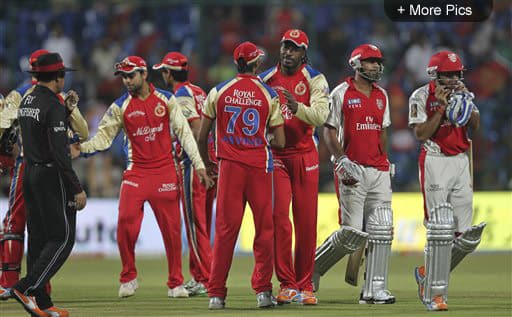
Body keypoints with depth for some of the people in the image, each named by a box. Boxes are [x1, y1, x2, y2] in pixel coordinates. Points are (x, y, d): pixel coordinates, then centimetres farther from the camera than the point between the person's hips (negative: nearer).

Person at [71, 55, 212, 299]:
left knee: (171, 228, 2)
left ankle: (176, 283, 13)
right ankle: (128, 278, 2)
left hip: (165, 172, 0)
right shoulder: (120, 106, 4)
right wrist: (83, 149, -18)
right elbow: (104, 136, 0)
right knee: (125, 221, -15)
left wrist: (198, 164, -1)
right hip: (136, 173, 0)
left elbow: (183, 132, 4)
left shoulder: (166, 100, 3)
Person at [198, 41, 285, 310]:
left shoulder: (218, 92, 3)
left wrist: (206, 164, 23)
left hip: (229, 166, 1)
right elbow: (280, 142, -1)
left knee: (225, 229, 2)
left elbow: (202, 137, 7)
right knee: (264, 229, 7)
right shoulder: (269, 95, -1)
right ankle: (262, 290, 5)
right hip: (259, 166, -1)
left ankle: (216, 293, 0)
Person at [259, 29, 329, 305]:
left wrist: (297, 108, -33)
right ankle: (287, 285, -3)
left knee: (306, 222, 1)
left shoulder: (314, 80, -1)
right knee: (279, 219, -7)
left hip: (304, 155, -1)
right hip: (274, 155, 1)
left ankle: (305, 285, 8)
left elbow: (320, 115, -16)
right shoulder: (265, 80, 6)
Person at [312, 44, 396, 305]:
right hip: (351, 171, -6)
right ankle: (314, 266, 13)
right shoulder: (341, 93, -4)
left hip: (379, 171, 6)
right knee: (353, 233, -9)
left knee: (381, 231, -2)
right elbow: (329, 132, -6)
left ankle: (374, 290, 1)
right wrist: (342, 161, -18)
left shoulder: (381, 95, 15)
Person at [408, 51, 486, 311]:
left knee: (465, 235, 2)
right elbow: (421, 134, -12)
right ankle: (435, 293, -6)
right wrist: (442, 107, -16)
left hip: (461, 161, 6)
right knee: (441, 229, -12)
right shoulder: (421, 97, -4)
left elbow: (475, 125, 3)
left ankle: (427, 274, 23)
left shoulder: (462, 92, 12)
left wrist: (465, 102, -11)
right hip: (435, 162, -6)